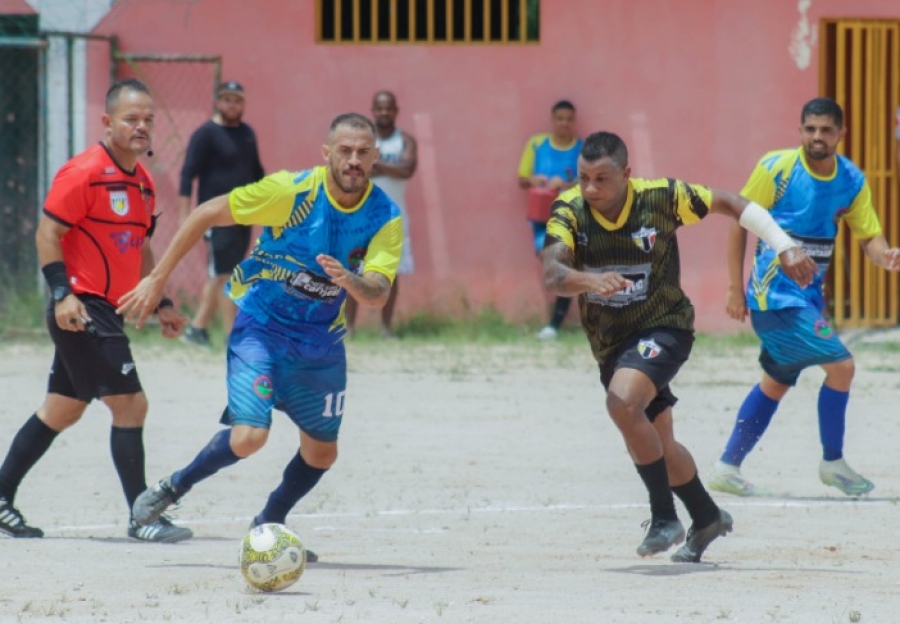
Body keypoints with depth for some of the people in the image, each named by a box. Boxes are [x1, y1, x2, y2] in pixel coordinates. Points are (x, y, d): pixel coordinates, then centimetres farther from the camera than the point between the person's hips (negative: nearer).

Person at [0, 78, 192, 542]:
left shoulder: (142, 182, 13)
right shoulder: (85, 172, -14)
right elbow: (47, 233, -14)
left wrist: (161, 304, 21)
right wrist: (62, 293, -22)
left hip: (105, 312, 9)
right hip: (81, 310, -9)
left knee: (61, 411, 14)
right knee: (130, 404, -10)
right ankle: (141, 517, -5)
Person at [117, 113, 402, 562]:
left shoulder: (385, 218, -12)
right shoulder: (291, 191, -21)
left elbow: (377, 293, -23)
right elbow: (206, 215, -12)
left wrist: (351, 281, -47)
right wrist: (157, 280, -12)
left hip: (321, 342, 4)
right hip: (261, 327, -4)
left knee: (322, 452, 13)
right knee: (249, 435, -22)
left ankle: (270, 524, 39)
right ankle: (173, 488, 4)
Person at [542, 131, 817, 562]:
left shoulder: (661, 196, -18)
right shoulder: (569, 211, -15)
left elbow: (730, 204, -4)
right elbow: (551, 274, -30)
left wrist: (785, 247, -7)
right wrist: (588, 280, -51)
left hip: (663, 327, -5)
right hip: (609, 343, 5)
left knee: (622, 403, -30)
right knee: (654, 445, 17)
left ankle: (665, 517, -19)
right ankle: (707, 519, 42)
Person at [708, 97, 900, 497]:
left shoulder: (852, 181, 2)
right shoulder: (776, 168, -13)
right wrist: (736, 288, -9)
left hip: (809, 296, 7)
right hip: (776, 294, -7)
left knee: (777, 381, 16)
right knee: (840, 365, -14)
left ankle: (727, 468, 25)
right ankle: (833, 462, 1)